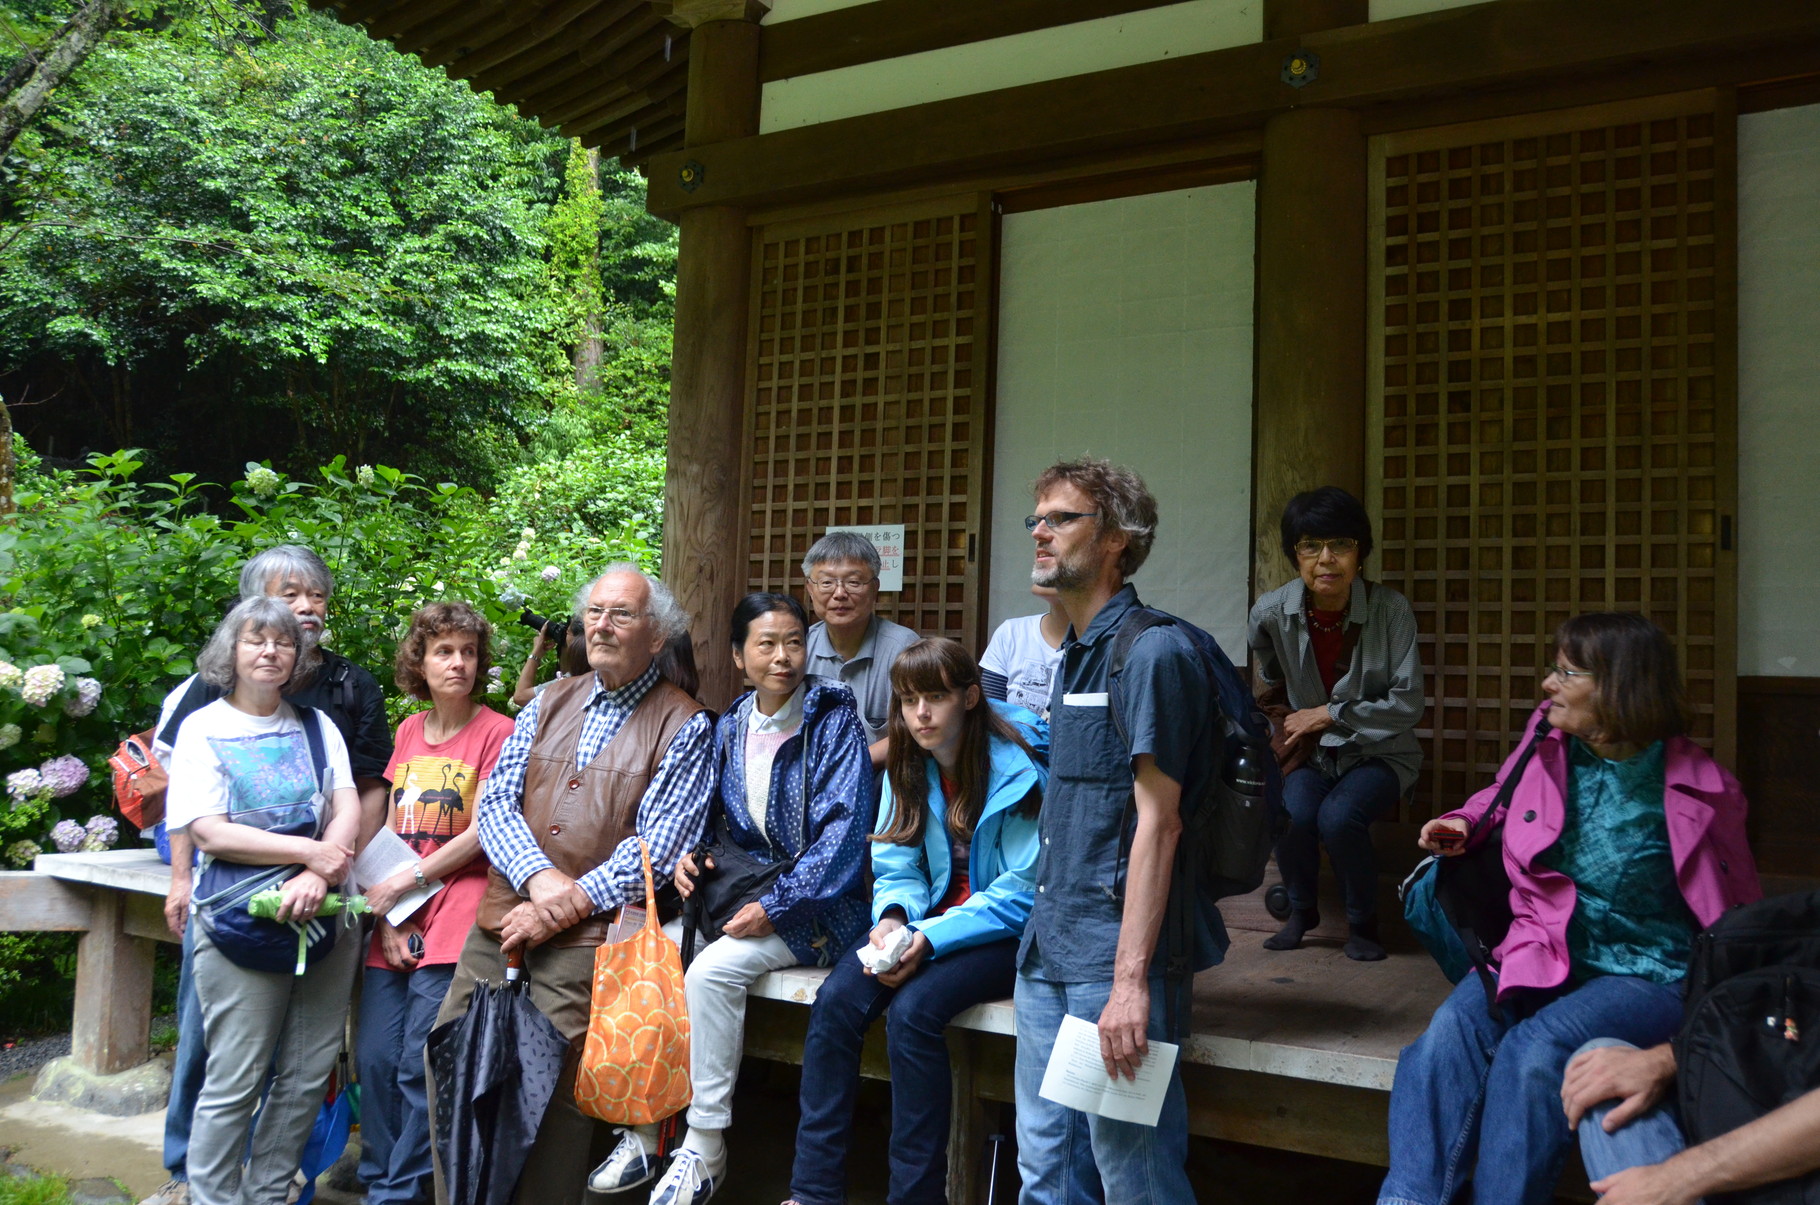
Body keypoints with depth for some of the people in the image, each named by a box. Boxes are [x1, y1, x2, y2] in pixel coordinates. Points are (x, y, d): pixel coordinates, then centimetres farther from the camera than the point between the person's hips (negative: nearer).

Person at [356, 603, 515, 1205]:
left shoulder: (496, 732, -4)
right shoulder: (408, 732, 14)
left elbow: (484, 832, -9)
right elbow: (390, 829, 11)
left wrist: (402, 883, -7)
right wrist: (386, 918, 1)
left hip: (454, 920, -5)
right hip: (393, 925, 5)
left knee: (420, 1065, -5)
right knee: (376, 1059, 6)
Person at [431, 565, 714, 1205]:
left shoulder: (684, 726, 0)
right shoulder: (548, 703, 15)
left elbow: (657, 848, -8)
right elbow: (495, 804, 8)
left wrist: (568, 905, -13)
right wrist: (539, 877, -10)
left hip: (589, 937, -5)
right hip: (502, 919, 5)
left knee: (556, 1086, -11)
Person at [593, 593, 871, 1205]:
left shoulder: (834, 720, -8)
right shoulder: (728, 728, 8)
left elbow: (843, 831, -15)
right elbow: (706, 813, 19)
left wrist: (775, 906, -21)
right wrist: (689, 856, -4)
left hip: (813, 904, -6)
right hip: (741, 893, 6)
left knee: (711, 970, -27)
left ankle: (705, 1150, -13)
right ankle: (641, 1133, -2)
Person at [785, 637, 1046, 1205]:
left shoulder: (1016, 770, -15)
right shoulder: (908, 768, 4)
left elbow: (1023, 893, -16)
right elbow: (897, 871, 6)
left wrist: (930, 938, -24)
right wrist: (894, 918, -18)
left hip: (1008, 934, -5)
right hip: (927, 921, 6)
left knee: (913, 1008, -30)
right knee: (836, 999, -19)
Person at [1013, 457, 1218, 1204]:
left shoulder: (1151, 652, -14)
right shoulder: (1075, 653, 14)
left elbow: (1157, 821, -19)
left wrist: (1130, 979, -22)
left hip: (1113, 949, -8)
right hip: (1049, 945, 8)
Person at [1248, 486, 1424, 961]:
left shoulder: (1391, 610, -16)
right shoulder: (1271, 613, -9)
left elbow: (1408, 704, -14)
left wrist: (1328, 714, -16)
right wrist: (1287, 734, 8)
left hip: (1379, 753, -2)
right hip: (1310, 752, 2)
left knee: (1338, 817, -30)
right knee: (1293, 813, -28)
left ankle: (1363, 922, 0)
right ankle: (1301, 910, 5)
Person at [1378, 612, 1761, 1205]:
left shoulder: (1699, 787, -7)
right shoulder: (1547, 740, 3)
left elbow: (1739, 909, 5)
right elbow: (1502, 797, 27)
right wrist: (1462, 824, 7)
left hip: (1648, 976, -3)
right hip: (1546, 955, 4)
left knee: (1534, 1049, -33)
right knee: (1454, 1028, -27)